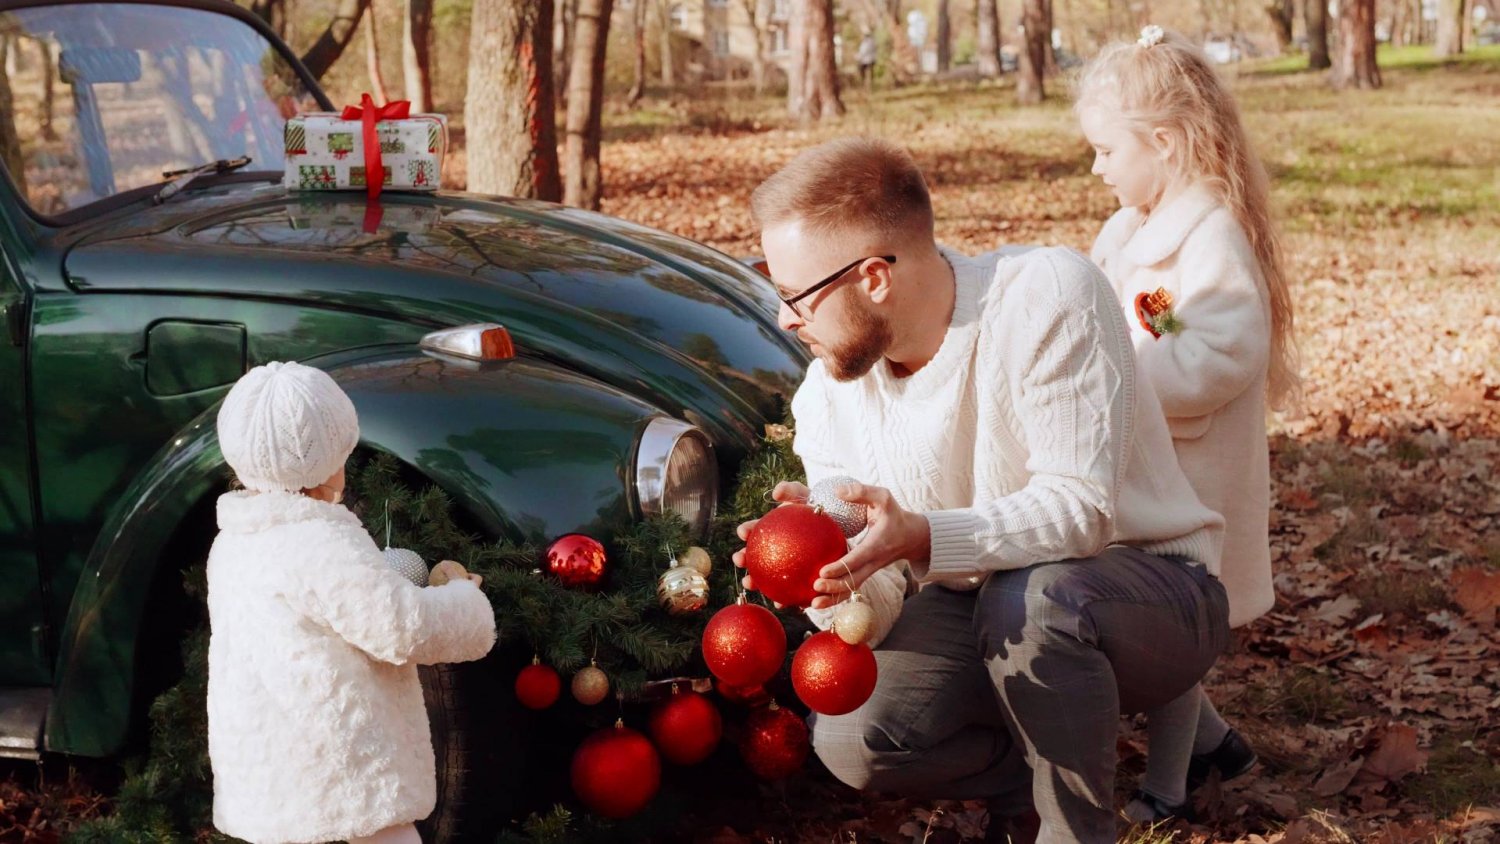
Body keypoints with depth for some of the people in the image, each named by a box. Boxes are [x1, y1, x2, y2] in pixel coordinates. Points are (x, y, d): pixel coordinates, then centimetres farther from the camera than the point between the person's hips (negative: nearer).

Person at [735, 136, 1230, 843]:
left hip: (1151, 586, -5)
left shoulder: (1048, 296, -24)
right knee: (848, 737, -19)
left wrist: (924, 538, -44)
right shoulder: (827, 396, -6)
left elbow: (1080, 509, -30)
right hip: (981, 606, 5)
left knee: (1026, 600, -38)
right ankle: (1049, 759, 7)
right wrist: (825, 573, -32)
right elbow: (875, 576, -7)